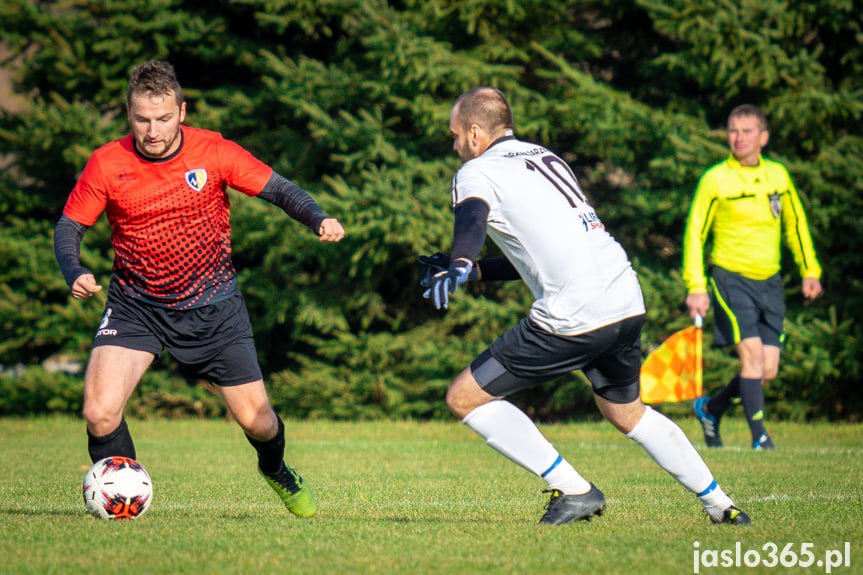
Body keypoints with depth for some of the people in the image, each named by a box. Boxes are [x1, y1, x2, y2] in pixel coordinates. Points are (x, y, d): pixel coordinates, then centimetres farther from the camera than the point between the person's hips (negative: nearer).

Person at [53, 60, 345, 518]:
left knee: (257, 420, 3)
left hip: (212, 306, 0)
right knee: (99, 412, -20)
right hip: (134, 306, 0)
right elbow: (69, 227, -2)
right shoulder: (107, 164, -11)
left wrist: (319, 220, -24)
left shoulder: (213, 152, -11)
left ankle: (275, 470, 40)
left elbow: (278, 189, -5)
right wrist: (75, 274, -22)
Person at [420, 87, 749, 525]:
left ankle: (573, 490, -2)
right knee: (627, 413, 31)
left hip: (573, 318, -8)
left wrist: (458, 267, -41)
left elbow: (471, 220, -23)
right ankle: (719, 505, 30)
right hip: (628, 302, 8)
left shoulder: (476, 172, 1)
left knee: (464, 398, 1)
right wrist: (476, 271, 33)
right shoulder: (546, 159, 26)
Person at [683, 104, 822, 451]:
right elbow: (694, 233, -4)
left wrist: (809, 271, 16)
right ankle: (759, 435, -10)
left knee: (768, 370, 1)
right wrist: (696, 288, -11)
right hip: (731, 279, -5)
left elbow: (795, 224, 19)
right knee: (751, 352, -20)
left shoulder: (778, 175, 6)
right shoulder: (715, 180, -7)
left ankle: (711, 408, 25)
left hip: (769, 282, 5)